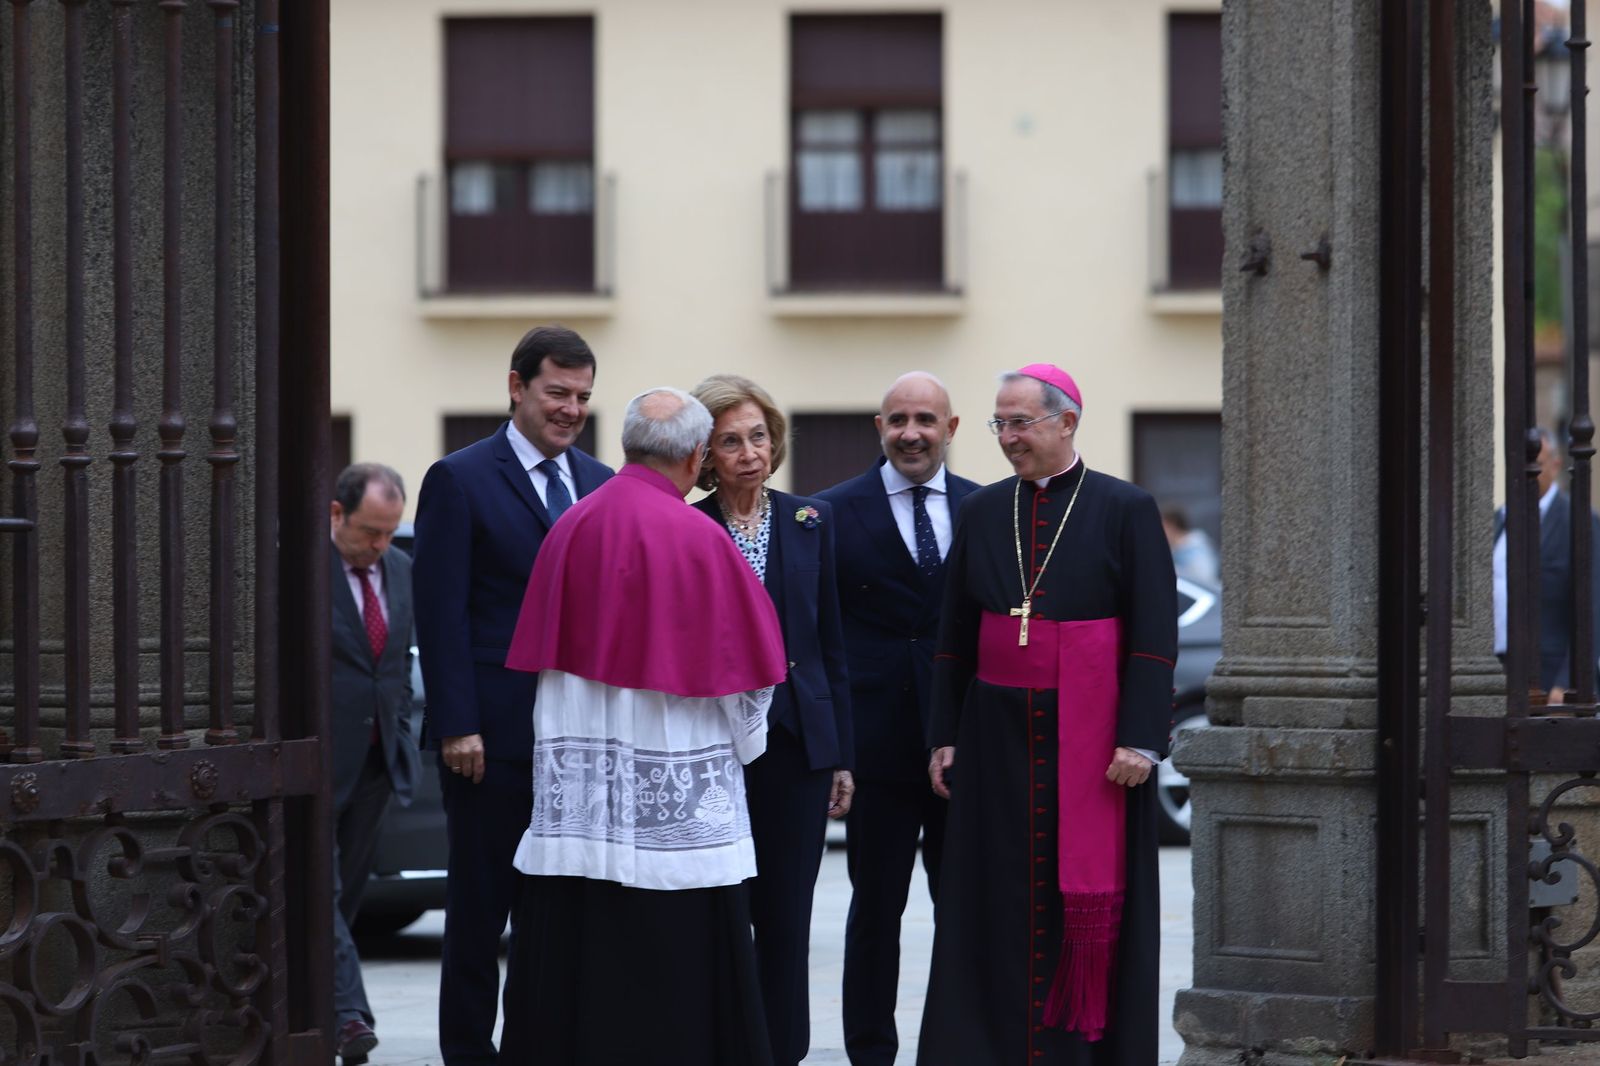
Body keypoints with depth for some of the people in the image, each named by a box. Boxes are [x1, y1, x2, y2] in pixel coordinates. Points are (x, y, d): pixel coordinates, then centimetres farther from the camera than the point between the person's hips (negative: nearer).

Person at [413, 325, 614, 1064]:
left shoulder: (600, 485, 13)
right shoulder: (460, 479, -4)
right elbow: (441, 612, -9)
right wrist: (456, 725, -15)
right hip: (493, 733, -5)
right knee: (480, 901, 2)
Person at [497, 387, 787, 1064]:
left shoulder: (569, 528, 4)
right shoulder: (696, 538, -11)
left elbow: (544, 654, 12)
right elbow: (734, 663, -4)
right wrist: (745, 744, 14)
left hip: (573, 796, 5)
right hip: (675, 801, -5)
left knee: (571, 958, 6)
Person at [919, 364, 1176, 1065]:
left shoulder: (1126, 511, -2)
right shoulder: (983, 513, 9)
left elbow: (1155, 636, -6)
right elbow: (953, 637, 12)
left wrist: (1140, 740, -13)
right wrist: (945, 737, 6)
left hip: (1090, 737, -3)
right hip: (999, 735, 3)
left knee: (1090, 900, 0)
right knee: (1001, 903, 2)